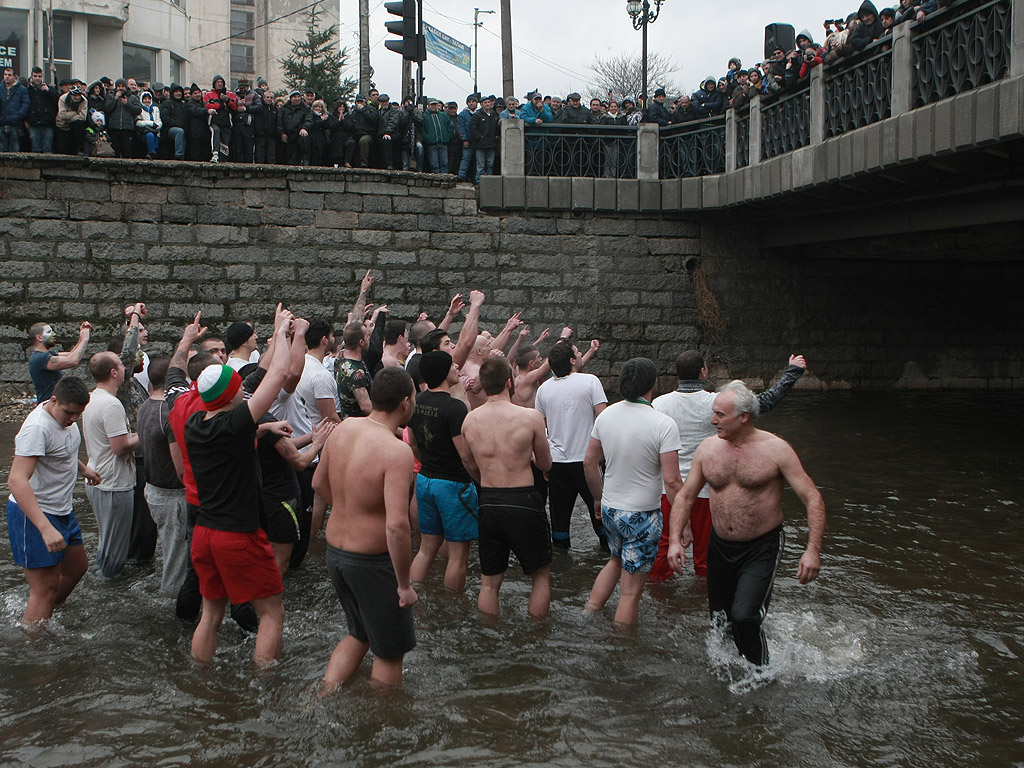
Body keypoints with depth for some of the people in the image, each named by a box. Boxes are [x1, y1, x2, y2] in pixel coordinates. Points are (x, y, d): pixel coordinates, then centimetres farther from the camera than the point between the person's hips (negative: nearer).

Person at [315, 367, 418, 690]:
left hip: (335, 552, 7)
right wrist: (404, 584, -21)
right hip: (373, 562, -7)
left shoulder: (343, 428, -2)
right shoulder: (396, 451, -25)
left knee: (359, 634, 29)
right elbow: (397, 524, -31)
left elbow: (319, 482, 14)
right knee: (389, 651, 14)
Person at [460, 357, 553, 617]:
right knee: (541, 575, 16)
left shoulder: (469, 420, -1)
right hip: (523, 502, -4)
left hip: (487, 503, 4)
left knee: (489, 582, 16)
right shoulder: (530, 417, -12)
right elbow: (545, 465, 2)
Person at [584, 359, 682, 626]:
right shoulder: (663, 425, -20)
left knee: (616, 561, 32)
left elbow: (590, 463, 6)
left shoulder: (606, 415, -3)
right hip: (642, 515, -6)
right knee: (631, 591, 5)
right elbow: (671, 480, -21)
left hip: (610, 510, 6)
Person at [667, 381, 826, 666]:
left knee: (744, 617, -19)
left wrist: (813, 550, -23)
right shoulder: (708, 448, -1)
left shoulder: (775, 449, -13)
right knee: (719, 618, 13)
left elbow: (812, 499, -13)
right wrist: (675, 540, -6)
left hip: (762, 548, -5)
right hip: (720, 546, 5)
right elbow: (685, 496, 6)